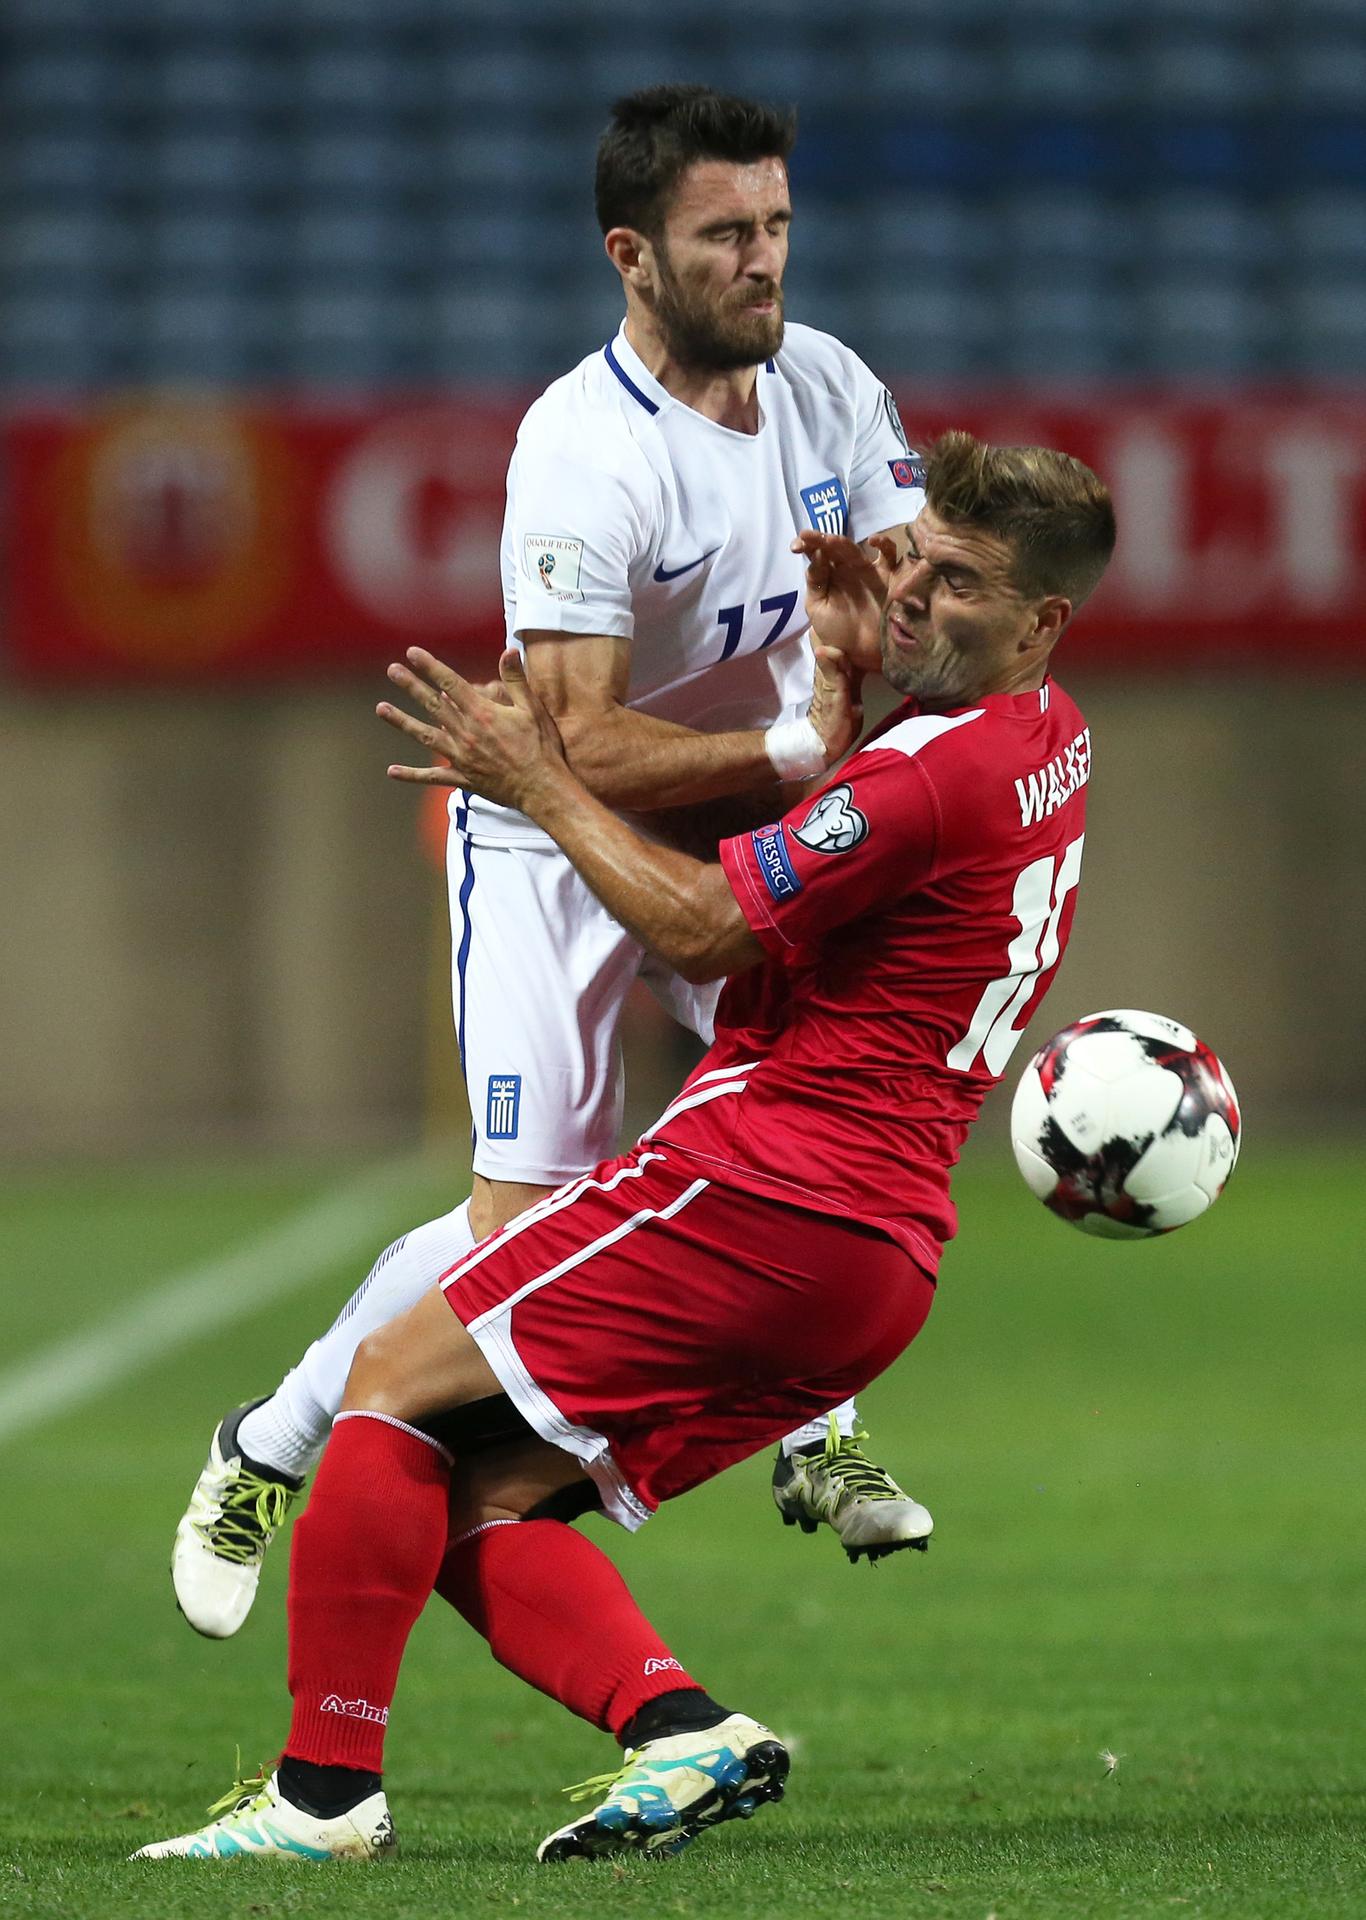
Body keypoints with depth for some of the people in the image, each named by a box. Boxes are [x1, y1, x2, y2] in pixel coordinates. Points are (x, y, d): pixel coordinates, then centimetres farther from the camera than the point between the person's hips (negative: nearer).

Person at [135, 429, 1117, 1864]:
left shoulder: (941, 766, -15)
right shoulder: (1047, 740, 16)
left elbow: (704, 930, -13)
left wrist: (541, 784, -2)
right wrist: (847, 674, 22)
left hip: (762, 1181, -10)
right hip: (880, 1264, 10)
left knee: (395, 1385, -4)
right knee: (479, 1508, 8)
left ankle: (325, 1787, -9)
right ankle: (685, 1731, -10)